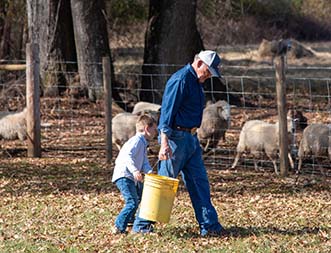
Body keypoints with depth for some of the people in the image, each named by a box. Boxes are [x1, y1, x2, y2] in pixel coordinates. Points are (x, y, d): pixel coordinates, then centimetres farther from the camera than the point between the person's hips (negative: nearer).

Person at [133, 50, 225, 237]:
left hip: (191, 138, 9)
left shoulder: (196, 81, 15)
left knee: (199, 181, 7)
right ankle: (141, 225, 3)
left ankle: (209, 225, 9)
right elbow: (167, 111, -21)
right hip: (176, 137, -9)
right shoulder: (181, 80, -16)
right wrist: (164, 142, -27)